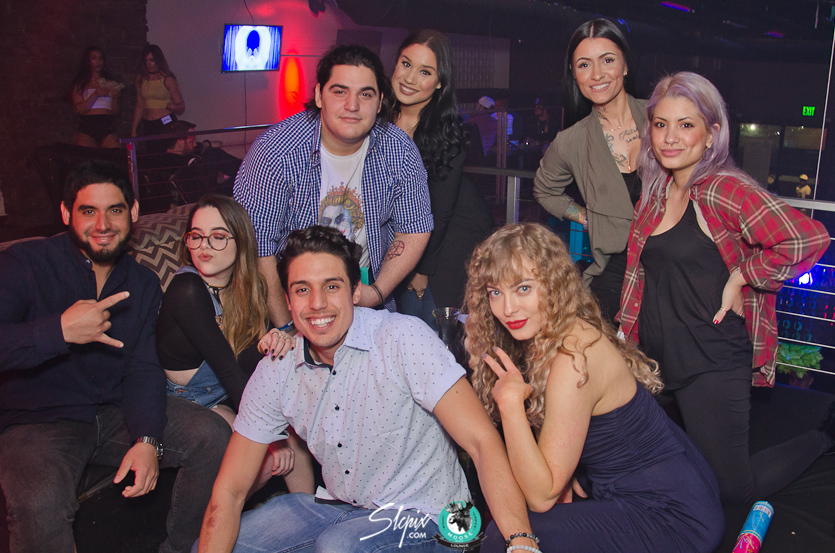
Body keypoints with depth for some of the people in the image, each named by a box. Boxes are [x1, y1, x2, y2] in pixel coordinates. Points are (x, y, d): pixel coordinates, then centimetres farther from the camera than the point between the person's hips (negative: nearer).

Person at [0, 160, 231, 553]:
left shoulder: (144, 284, 6)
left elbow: (144, 370, -1)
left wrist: (147, 439, -17)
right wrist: (59, 331, -35)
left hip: (117, 415, 5)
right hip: (37, 422, -4)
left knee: (213, 436, -11)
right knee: (40, 502, -34)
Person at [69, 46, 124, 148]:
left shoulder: (110, 83, 16)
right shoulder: (80, 84, 11)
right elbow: (80, 109, -1)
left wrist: (114, 97, -4)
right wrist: (96, 94, -10)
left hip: (108, 128, 1)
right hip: (87, 128, -1)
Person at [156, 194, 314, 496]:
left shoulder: (248, 287, -1)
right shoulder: (186, 290, -21)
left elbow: (245, 364, -10)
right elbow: (228, 368, -22)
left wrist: (270, 345, -33)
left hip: (230, 398, 6)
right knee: (271, 459, -23)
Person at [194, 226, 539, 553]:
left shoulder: (404, 339, -21)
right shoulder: (274, 372, -6)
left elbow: (482, 442, -26)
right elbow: (229, 491, -2)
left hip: (421, 513, -5)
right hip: (337, 505, 6)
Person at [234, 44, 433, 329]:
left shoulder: (400, 151, -8)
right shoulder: (274, 151, -18)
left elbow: (415, 230, 2)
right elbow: (256, 244, -17)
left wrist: (377, 292, -8)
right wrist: (286, 327, -17)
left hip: (366, 287, 2)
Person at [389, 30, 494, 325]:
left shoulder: (448, 131, -24)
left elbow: (440, 209, -17)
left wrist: (423, 269, -9)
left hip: (457, 225, -4)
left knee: (432, 314, -5)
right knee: (406, 309, 4)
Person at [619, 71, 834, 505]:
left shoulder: (725, 191, -15)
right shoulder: (656, 193, 8)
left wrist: (742, 275, -16)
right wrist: (627, 333, 15)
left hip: (712, 365, -7)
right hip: (655, 359, 7)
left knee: (732, 489, 1)